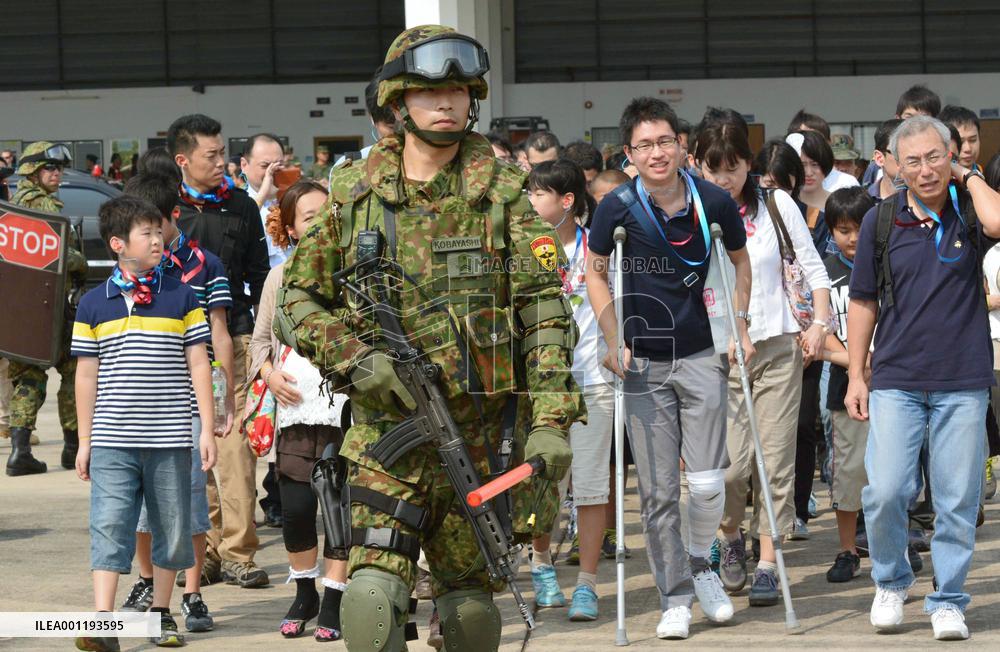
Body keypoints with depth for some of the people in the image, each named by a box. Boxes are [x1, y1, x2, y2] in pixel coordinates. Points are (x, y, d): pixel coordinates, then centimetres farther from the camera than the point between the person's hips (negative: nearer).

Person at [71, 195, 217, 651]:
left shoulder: (181, 298, 5)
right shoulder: (94, 305, 4)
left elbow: (198, 366, 6)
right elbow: (86, 375, 8)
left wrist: (207, 429, 0)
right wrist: (84, 440, 6)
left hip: (170, 441, 1)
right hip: (112, 442, -1)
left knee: (171, 528, 7)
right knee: (109, 527, -8)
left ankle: (161, 614, 22)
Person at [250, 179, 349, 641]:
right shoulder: (281, 277, 11)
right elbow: (260, 338, 18)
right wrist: (268, 372, 0)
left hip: (345, 409, -2)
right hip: (296, 411, 2)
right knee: (295, 507, -1)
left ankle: (332, 603, 8)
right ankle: (304, 594, 20)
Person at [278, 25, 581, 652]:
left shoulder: (499, 190, 1)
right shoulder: (355, 193, 4)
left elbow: (545, 308, -2)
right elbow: (298, 299, 10)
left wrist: (551, 419, -12)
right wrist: (353, 357, -9)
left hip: (481, 428, 0)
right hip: (386, 428, 0)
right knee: (372, 597, -15)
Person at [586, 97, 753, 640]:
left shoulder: (714, 203, -7)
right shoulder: (617, 208, -9)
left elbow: (740, 261, 11)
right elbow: (595, 272, 6)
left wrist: (738, 326, 3)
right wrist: (612, 340, -3)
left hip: (701, 356, 0)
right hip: (643, 365, 0)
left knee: (707, 482, -6)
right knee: (657, 492, 1)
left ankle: (700, 563, 23)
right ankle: (675, 599, 12)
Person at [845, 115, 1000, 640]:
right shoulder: (881, 221, 4)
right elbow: (863, 301, 11)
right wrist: (856, 376, 8)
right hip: (896, 381, 1)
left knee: (957, 500, 2)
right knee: (885, 492, -9)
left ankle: (948, 601, 15)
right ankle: (890, 582, 15)